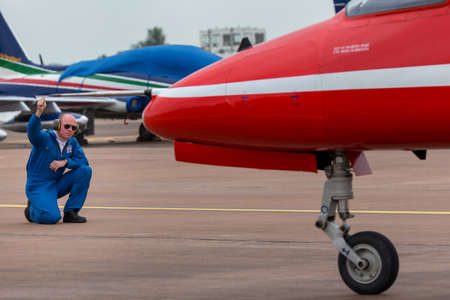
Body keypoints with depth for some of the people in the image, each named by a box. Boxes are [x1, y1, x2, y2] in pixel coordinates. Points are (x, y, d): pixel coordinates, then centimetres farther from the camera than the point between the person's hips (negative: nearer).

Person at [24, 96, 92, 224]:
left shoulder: (72, 142, 5)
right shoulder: (44, 137, -13)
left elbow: (83, 161, -2)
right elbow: (32, 131, -35)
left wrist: (65, 162, -20)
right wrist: (39, 112, -54)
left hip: (57, 184, 6)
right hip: (38, 186, -6)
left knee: (86, 170, -11)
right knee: (52, 218, -29)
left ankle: (70, 212, -4)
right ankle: (32, 209, 9)